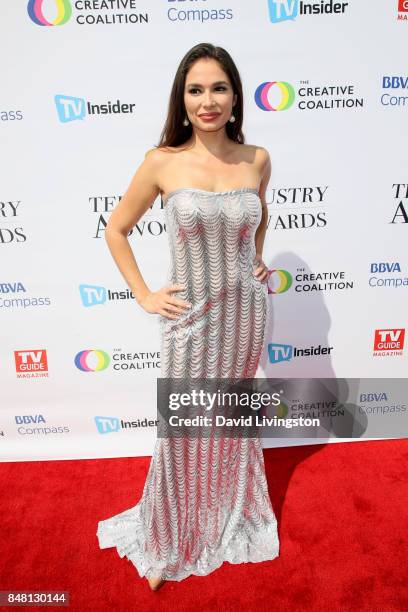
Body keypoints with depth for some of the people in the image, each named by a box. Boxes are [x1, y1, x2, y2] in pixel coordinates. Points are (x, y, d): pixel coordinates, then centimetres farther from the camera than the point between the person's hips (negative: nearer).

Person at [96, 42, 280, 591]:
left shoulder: (257, 159, -1)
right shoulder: (162, 163, -9)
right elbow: (116, 230, 2)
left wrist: (257, 259, 9)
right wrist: (143, 295, -3)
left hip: (245, 310, 3)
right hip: (189, 317, -2)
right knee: (184, 430, 9)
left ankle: (234, 518, 48)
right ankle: (170, 541, 37)